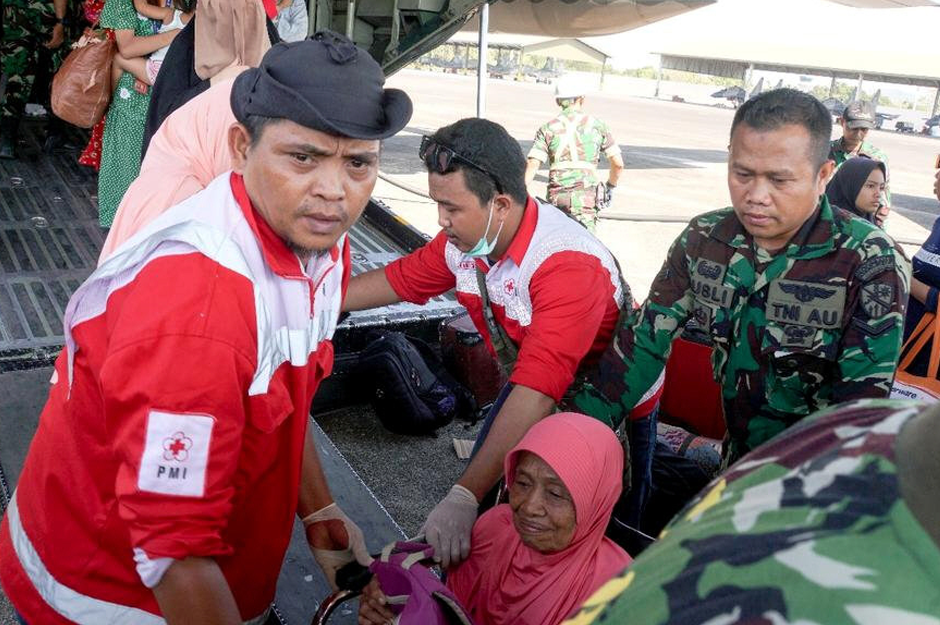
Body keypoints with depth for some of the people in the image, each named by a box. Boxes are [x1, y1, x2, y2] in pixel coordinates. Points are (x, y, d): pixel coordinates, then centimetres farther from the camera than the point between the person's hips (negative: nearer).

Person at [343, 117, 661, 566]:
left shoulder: (568, 264, -38)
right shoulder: (465, 238, -16)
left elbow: (537, 392, -45)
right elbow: (398, 280, 3)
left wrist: (464, 498, -50)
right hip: (528, 387, 6)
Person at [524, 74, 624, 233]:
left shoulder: (548, 129, 6)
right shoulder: (596, 125, 6)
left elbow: (532, 166, -5)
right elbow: (618, 164, 6)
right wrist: (610, 187, 23)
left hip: (556, 196, 2)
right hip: (586, 196, -2)